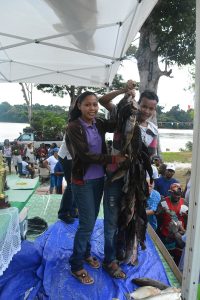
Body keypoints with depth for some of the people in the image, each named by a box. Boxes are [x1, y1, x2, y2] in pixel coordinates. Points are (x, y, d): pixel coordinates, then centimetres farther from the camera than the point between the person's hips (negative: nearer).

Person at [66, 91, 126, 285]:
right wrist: (113, 159, -21)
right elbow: (85, 155, -20)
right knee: (87, 223, -2)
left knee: (91, 220, 16)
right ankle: (76, 266, 17)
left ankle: (86, 253, 38)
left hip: (99, 179, 6)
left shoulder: (99, 124, 4)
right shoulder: (74, 127, -14)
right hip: (83, 181, -6)